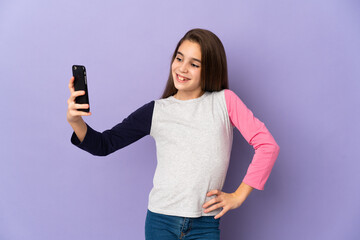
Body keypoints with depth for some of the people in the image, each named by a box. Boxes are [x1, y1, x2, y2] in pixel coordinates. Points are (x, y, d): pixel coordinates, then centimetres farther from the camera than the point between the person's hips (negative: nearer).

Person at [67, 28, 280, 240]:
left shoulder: (225, 101, 0)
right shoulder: (156, 111, 4)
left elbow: (268, 146, -2)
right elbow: (103, 145, 5)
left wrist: (238, 196, -3)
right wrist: (76, 121, -13)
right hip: (160, 222, 1)